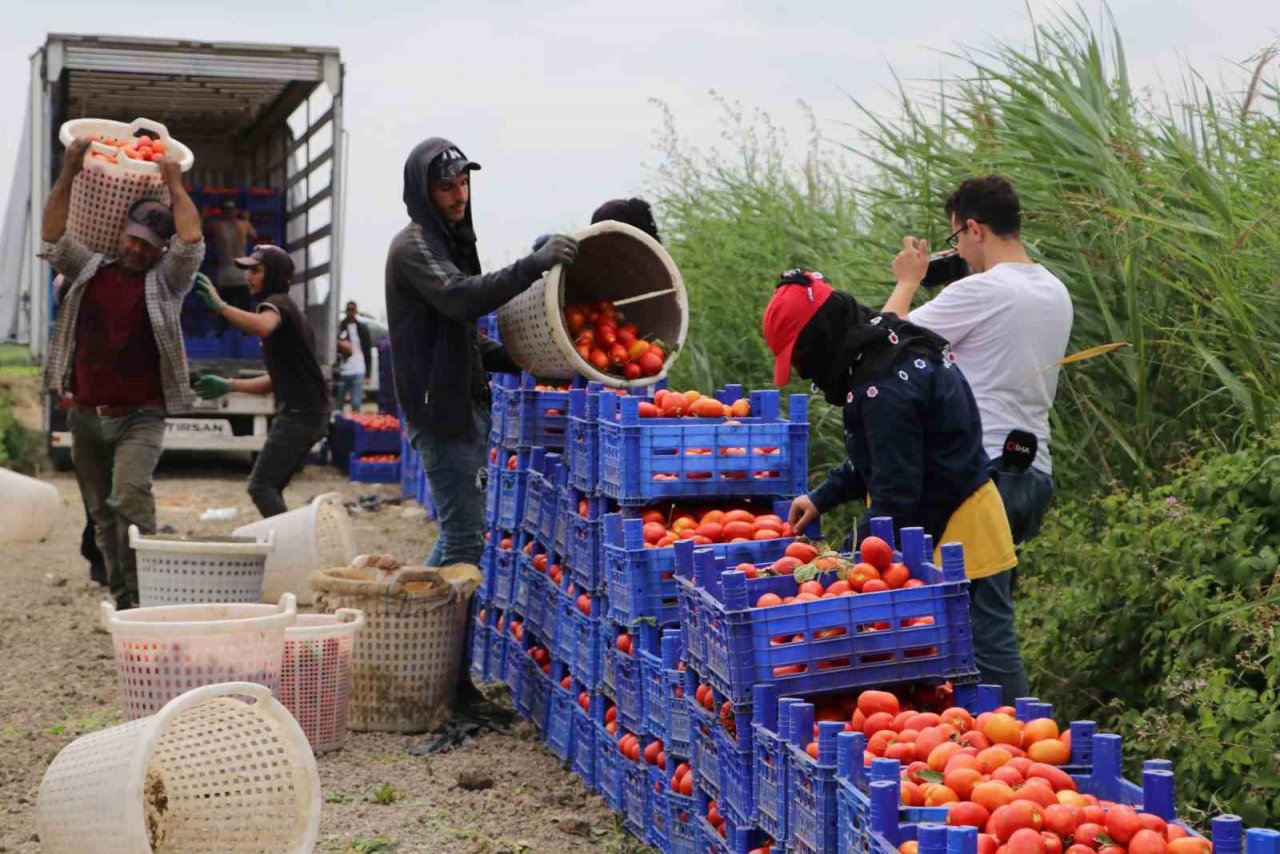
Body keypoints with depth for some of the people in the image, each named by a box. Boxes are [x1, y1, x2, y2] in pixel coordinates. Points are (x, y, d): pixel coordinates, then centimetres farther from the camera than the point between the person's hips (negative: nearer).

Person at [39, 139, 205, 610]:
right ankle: (120, 597, 17)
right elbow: (52, 239, 1)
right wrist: (69, 174, -7)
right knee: (102, 514, 9)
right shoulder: (90, 271, 11)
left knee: (129, 498, -24)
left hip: (139, 417, -4)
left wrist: (174, 184, -5)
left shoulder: (166, 281, 2)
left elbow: (192, 242, -12)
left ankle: (144, 589, -18)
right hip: (85, 416, 4)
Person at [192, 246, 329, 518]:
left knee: (260, 486, -13)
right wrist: (229, 386, 21)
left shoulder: (277, 302, -6)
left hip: (299, 413, -10)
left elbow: (263, 326, -34)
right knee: (270, 488, 12)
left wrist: (220, 306, -38)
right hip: (307, 414, 10)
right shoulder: (286, 310, 24)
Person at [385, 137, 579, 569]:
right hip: (442, 408, -10)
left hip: (465, 407, 10)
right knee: (465, 538, -11)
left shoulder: (451, 242, 20)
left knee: (460, 531, 16)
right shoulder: (413, 247, -10)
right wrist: (533, 265, -38)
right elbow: (461, 297, -30)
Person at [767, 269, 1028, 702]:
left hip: (958, 533, -10)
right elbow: (878, 458, 21)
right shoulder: (894, 350, 9)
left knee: (988, 651, -4)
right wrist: (822, 498, 15)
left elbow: (895, 494, -21)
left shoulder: (886, 387, -24)